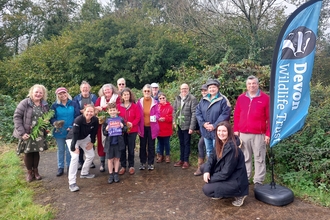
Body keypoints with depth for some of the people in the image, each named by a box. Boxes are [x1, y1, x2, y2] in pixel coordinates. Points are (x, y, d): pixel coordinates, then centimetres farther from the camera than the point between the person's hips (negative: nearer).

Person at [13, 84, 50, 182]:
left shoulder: (45, 105, 3)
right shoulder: (25, 103, -10)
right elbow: (17, 117, -12)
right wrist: (21, 132, -19)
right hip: (27, 133, -3)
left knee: (36, 152, 12)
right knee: (28, 153, 9)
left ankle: (35, 171, 30)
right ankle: (29, 172, 26)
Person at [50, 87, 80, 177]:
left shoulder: (74, 104, 0)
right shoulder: (55, 105, 1)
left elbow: (77, 116, -3)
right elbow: (52, 118, 0)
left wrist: (72, 127, -14)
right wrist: (55, 123, -21)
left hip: (71, 131, -1)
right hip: (59, 132, 1)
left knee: (69, 150, 8)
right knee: (60, 150, 12)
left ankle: (69, 166, 22)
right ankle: (60, 167, 23)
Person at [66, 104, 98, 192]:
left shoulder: (95, 120, -21)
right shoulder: (78, 120, -35)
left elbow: (94, 132, -4)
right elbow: (75, 134, -34)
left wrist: (92, 142, -2)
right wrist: (74, 147, -34)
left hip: (85, 138, 6)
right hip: (72, 138, -6)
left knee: (91, 155, 9)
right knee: (75, 157, -22)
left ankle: (84, 173, 34)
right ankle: (72, 183, -17)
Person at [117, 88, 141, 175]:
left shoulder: (135, 106, 1)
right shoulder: (119, 106, 2)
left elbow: (138, 117, -2)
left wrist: (132, 124, -16)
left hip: (132, 130, 0)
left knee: (131, 148, 7)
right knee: (122, 148, 5)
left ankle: (131, 166, 20)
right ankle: (123, 166, 18)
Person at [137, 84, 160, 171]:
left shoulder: (155, 102, -3)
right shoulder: (139, 102, -1)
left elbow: (157, 113, -3)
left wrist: (155, 117, -27)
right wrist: (137, 127, -3)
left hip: (152, 127, -1)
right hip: (142, 127, 1)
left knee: (151, 146, 8)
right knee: (142, 146, 10)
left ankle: (151, 163, 20)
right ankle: (142, 162, 23)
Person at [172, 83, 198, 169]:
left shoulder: (192, 99, -12)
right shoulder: (177, 98, 7)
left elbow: (194, 113, -15)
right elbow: (174, 110, 13)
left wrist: (192, 127, -18)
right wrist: (174, 121, 2)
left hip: (187, 125, -5)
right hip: (179, 125, 5)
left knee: (186, 143, 6)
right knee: (181, 143, 15)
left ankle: (186, 161, 18)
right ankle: (181, 159, 27)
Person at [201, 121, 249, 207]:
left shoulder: (232, 148, -27)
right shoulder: (220, 143, -1)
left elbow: (226, 172, -24)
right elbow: (212, 156, 3)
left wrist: (210, 179, -13)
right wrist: (207, 171, -16)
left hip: (236, 182, -9)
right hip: (225, 176, 9)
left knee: (206, 189, -15)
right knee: (204, 167, 3)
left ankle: (238, 194, -1)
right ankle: (220, 191, 13)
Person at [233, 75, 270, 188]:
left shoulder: (265, 98, -1)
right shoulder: (241, 98, 8)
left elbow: (269, 117, -3)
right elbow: (236, 115, 10)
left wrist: (268, 133, -7)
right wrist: (236, 130, 5)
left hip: (259, 134, -3)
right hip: (243, 134, 3)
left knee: (259, 158, 5)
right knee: (245, 158, 13)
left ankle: (258, 181, 15)